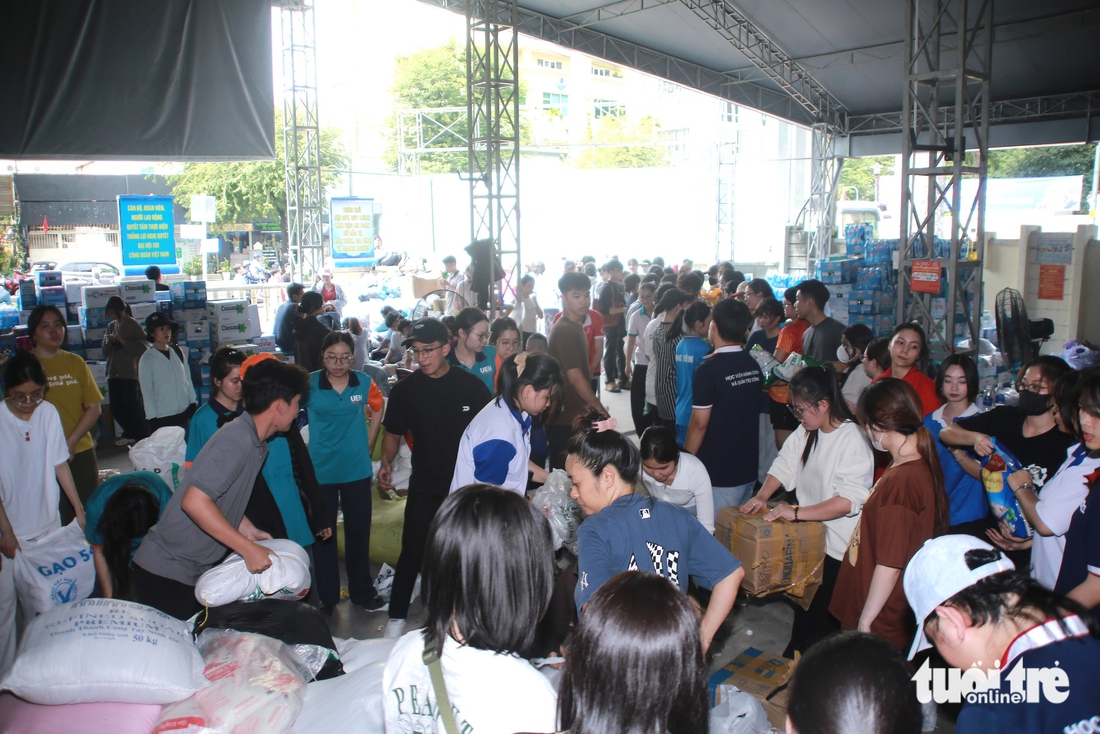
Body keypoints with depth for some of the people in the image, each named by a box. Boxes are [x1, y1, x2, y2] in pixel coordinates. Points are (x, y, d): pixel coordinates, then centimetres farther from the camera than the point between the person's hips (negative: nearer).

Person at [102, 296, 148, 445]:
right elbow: (105, 352, 15)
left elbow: (142, 347, -9)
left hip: (130, 373, -6)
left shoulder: (133, 325, -3)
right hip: (114, 373, 6)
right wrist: (108, 342, -4)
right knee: (116, 409, 8)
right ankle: (130, 433, 24)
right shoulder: (111, 326, 14)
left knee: (133, 407, -7)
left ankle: (143, 437, 2)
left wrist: (123, 342, -16)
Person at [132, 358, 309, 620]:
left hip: (198, 569, 9)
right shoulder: (237, 440, -23)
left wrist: (247, 529, 4)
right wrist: (249, 549, -27)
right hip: (167, 574, -9)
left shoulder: (255, 444, 6)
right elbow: (195, 501, -32)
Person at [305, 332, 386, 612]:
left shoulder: (364, 383, -5)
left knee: (359, 532, 13)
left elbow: (377, 410, 13)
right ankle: (327, 595, 28)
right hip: (320, 471, -1)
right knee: (323, 535, 11)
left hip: (357, 470, 1)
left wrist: (368, 446, 7)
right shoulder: (308, 384, -10)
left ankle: (362, 591, 31)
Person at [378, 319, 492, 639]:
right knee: (413, 552, 0)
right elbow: (393, 433, 8)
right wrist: (386, 463, -9)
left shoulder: (471, 385, -4)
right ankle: (397, 616, 16)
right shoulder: (405, 390, -1)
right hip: (424, 488, 0)